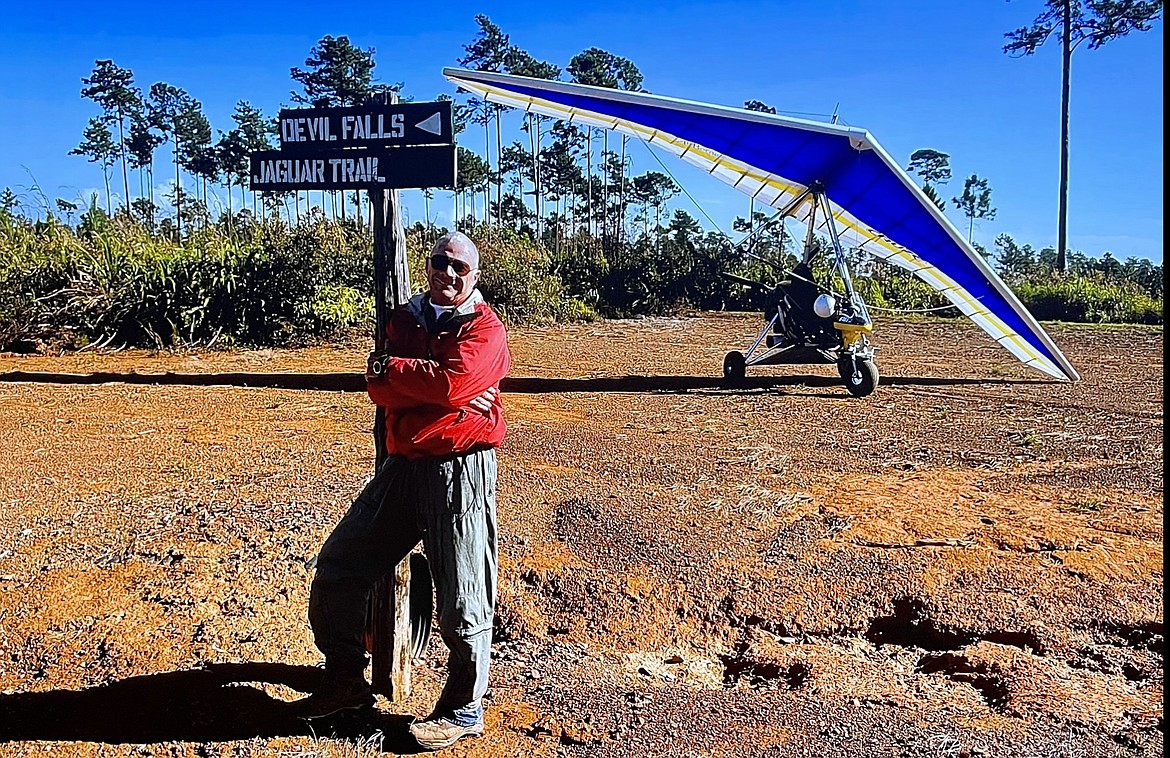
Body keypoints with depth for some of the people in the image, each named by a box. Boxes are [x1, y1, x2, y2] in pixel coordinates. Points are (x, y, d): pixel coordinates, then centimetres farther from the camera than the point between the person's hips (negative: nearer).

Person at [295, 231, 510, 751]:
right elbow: (379, 390, -2)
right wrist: (429, 390, -17)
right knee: (337, 568, 12)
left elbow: (450, 383, -22)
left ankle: (463, 711, 22)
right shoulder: (404, 320, 11)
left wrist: (389, 368, -8)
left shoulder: (484, 329, -6)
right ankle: (345, 681, 31)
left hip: (460, 470, -6)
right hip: (403, 466, 7)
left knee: (461, 599, 1)